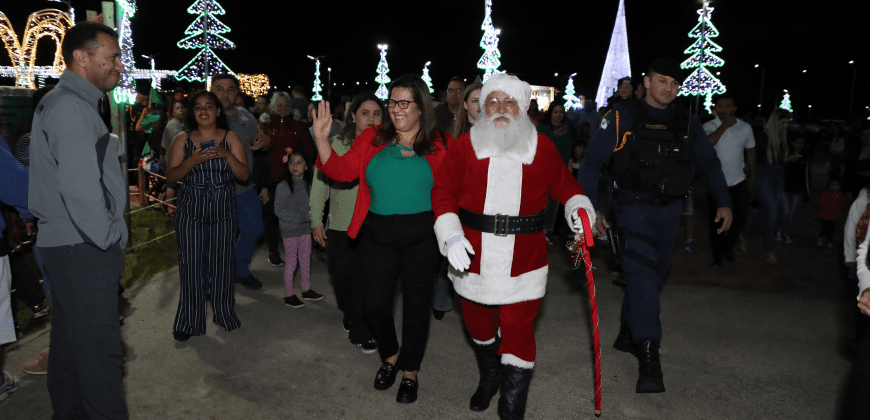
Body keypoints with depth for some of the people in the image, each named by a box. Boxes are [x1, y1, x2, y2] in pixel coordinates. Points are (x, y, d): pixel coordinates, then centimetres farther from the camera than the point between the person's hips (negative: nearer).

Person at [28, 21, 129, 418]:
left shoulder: (58, 102, 17)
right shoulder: (71, 107, -16)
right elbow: (81, 189, -25)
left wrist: (110, 236, 18)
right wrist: (109, 239, -14)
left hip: (70, 247, 11)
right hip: (83, 249, -11)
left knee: (70, 338, 20)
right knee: (99, 350, -4)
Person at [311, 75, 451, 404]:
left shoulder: (440, 145, -1)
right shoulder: (372, 140, 6)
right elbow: (342, 171, -2)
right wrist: (322, 139, -12)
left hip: (421, 237, -2)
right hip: (378, 235, 2)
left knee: (416, 306, 10)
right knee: (376, 304, 8)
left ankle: (410, 372, 31)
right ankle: (391, 355, 39)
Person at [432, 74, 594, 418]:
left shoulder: (542, 147, 1)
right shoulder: (465, 146, -1)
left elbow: (563, 184, 12)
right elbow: (444, 192, -1)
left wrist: (579, 207, -8)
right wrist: (451, 236, -14)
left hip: (523, 264, -1)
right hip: (473, 260, 2)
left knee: (518, 335, 1)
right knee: (478, 326, 21)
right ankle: (489, 378, 51)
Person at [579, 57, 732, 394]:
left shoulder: (686, 123, 7)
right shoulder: (623, 117, -6)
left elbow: (709, 164, 15)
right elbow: (592, 162, -8)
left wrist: (723, 202, 5)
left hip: (669, 211, 5)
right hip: (635, 208, -5)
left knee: (655, 275, 13)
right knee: (642, 273, -17)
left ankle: (628, 334, 33)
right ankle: (648, 356, -18)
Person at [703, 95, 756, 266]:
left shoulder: (745, 128, 2)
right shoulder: (709, 126, -7)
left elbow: (750, 151, 15)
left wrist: (752, 175, 21)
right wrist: (725, 125, -23)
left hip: (738, 181, 2)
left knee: (742, 215, -5)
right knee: (716, 219, 6)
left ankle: (729, 244, 24)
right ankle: (718, 254, 26)